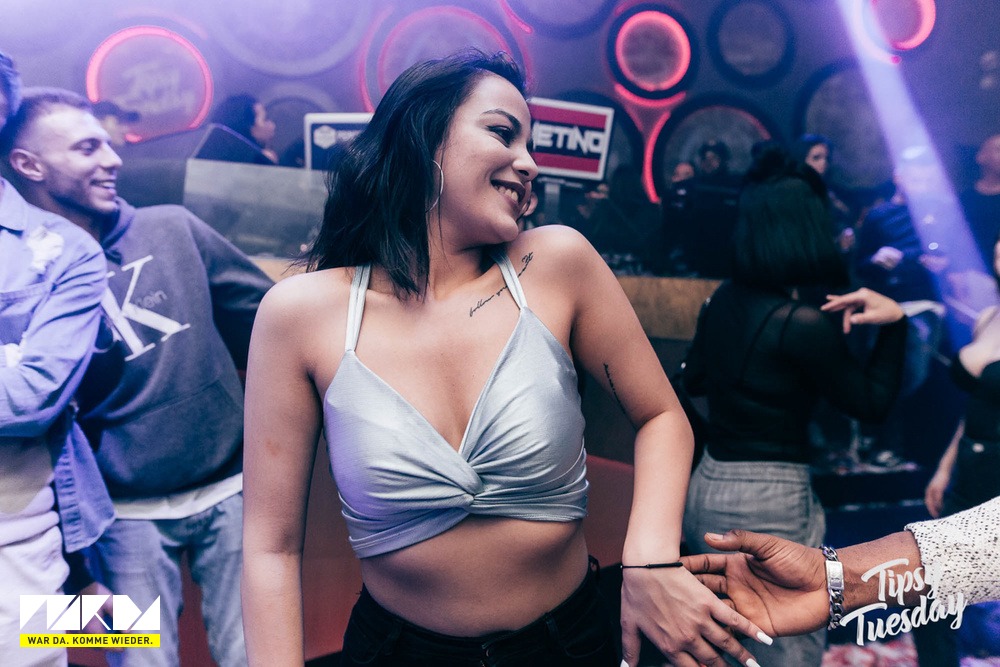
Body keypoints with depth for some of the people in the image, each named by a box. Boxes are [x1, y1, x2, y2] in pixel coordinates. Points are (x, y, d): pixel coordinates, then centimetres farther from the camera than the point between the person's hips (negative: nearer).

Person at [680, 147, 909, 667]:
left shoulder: (724, 299, 2)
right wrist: (894, 323, -4)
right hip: (769, 504, -7)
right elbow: (872, 402, -5)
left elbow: (694, 380, 17)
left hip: (708, 488, 8)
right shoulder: (804, 324, -19)